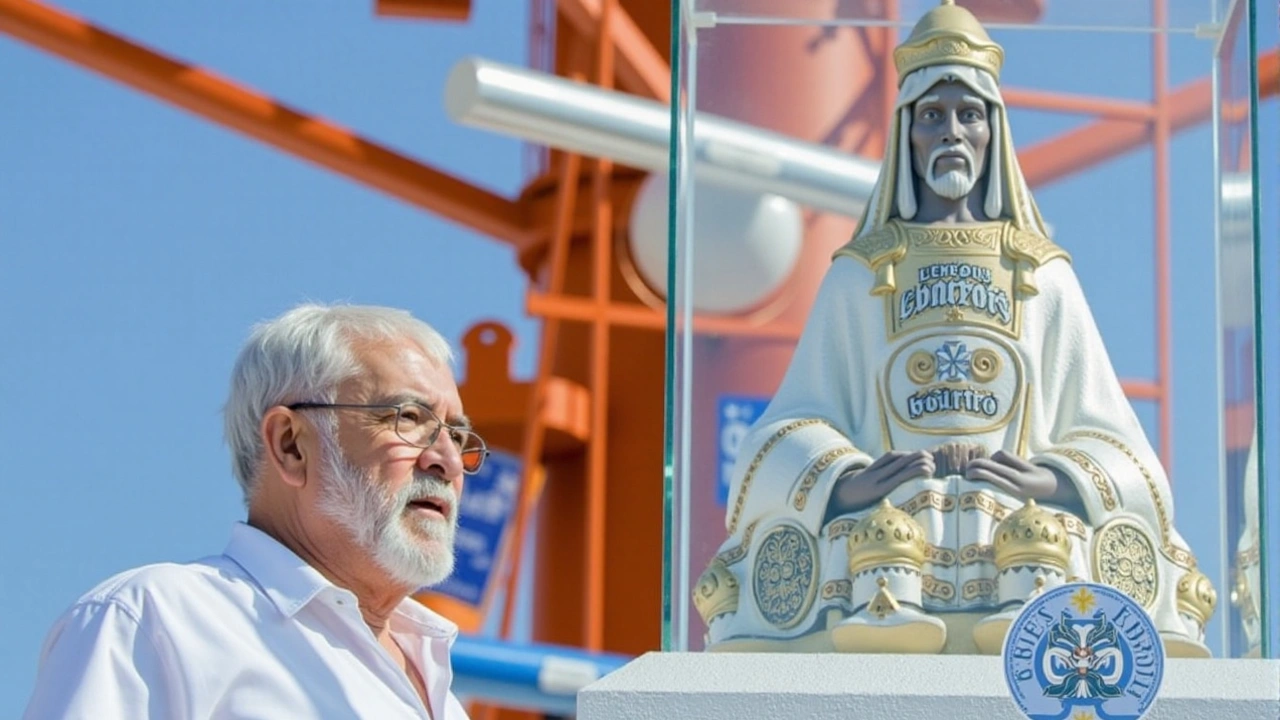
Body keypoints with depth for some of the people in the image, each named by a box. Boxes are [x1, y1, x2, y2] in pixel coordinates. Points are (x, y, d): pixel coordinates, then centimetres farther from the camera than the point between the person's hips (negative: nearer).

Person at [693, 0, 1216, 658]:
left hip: (1025, 523, 0)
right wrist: (849, 482, -12)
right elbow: (794, 431, 8)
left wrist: (1049, 480, -11)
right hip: (883, 523, 0)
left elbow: (1105, 437, 11)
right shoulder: (856, 276, 15)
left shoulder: (1044, 277, 16)